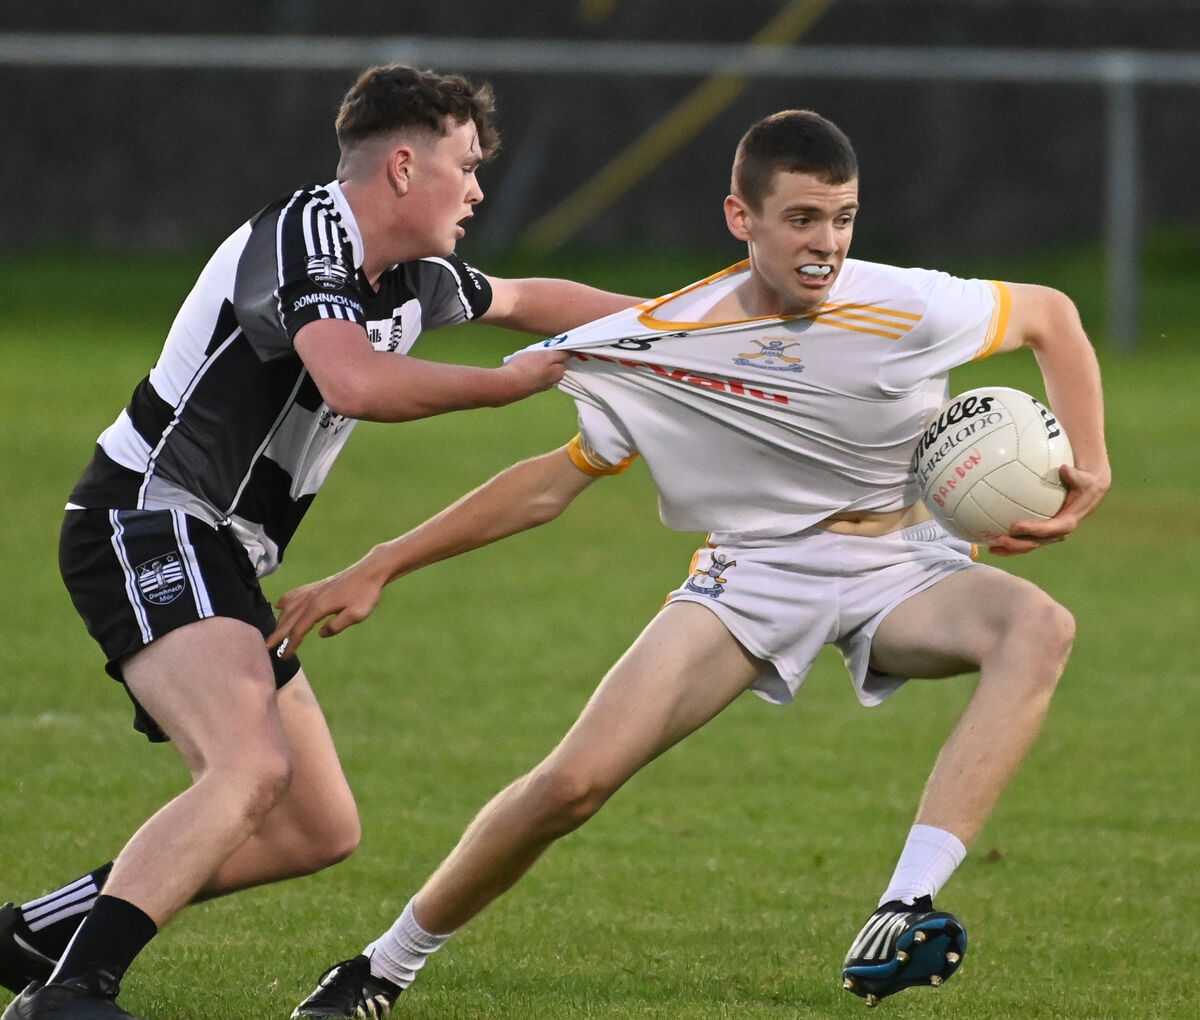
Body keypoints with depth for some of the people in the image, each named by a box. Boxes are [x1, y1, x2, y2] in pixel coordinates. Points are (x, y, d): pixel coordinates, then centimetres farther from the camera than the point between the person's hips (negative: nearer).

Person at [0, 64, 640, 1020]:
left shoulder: (412, 278, 13)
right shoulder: (300, 237, -16)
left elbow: (525, 300, 34)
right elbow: (357, 382, -33)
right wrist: (511, 382, -19)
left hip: (220, 561, 10)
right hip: (147, 521, -10)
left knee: (321, 830, 9)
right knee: (253, 766, -31)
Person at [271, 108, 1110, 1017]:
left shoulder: (908, 311, -14)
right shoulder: (668, 341, -9)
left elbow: (1052, 314, 5)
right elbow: (552, 483, 2)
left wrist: (1088, 467, -9)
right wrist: (375, 571, 0)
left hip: (895, 567, 0)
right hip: (751, 575, 0)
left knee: (1039, 626, -35)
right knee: (575, 780, -17)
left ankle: (903, 919, -43)